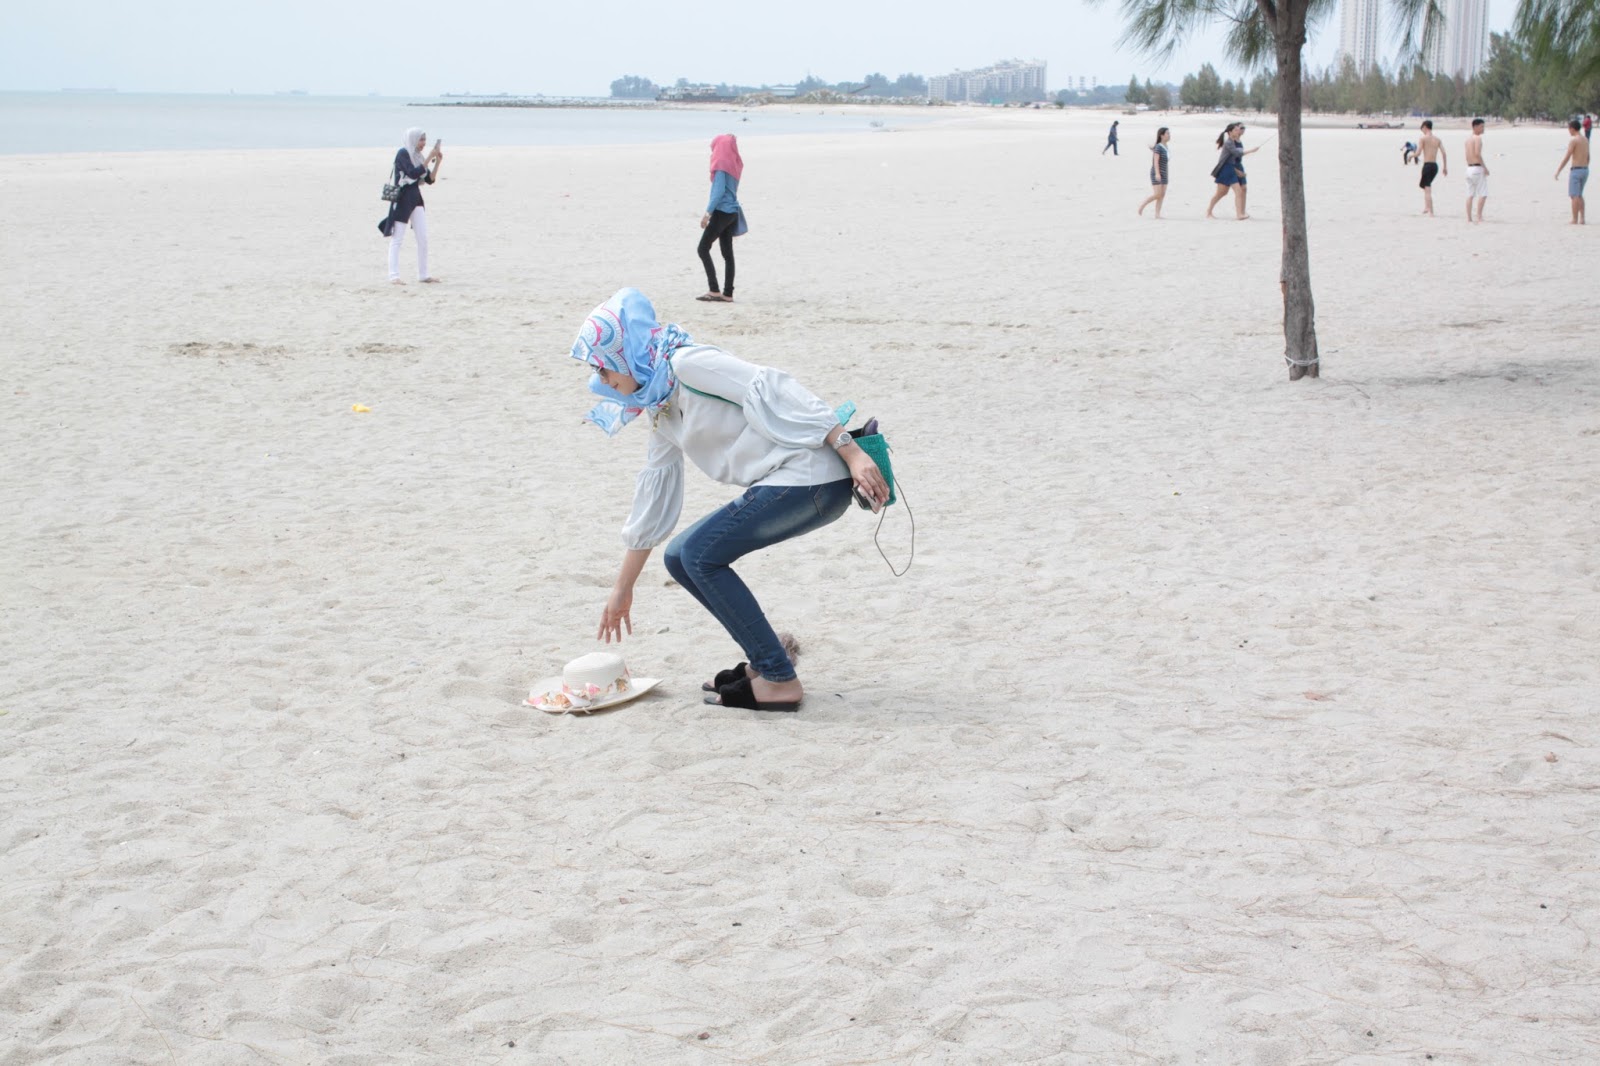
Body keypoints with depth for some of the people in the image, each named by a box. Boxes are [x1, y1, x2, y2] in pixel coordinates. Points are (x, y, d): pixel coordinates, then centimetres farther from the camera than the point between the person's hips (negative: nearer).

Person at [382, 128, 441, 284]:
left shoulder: (418, 156, 13)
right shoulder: (403, 153, -9)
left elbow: (430, 180, 11)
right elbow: (413, 173, -22)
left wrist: (437, 162, 1)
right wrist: (429, 158, -20)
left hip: (416, 199, 8)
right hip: (402, 199, -8)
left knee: (423, 238, 5)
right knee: (397, 239, -5)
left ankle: (423, 274, 12)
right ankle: (393, 276, -5)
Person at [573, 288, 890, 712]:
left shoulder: (686, 363, -10)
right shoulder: (661, 412, 19)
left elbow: (773, 390, -19)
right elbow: (651, 502, 25)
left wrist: (851, 452, -26)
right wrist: (622, 590, 29)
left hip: (812, 477, -10)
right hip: (782, 485, 10)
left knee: (701, 555, -9)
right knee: (681, 557, 10)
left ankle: (778, 681, -4)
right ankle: (765, 661, 15)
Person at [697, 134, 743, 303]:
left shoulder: (721, 164, -11)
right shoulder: (734, 164, 13)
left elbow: (719, 190, -19)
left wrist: (708, 212, -20)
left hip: (722, 211, -9)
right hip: (733, 212, 9)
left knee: (703, 248, -6)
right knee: (727, 253, 8)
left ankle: (714, 290, -14)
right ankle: (728, 293, 7)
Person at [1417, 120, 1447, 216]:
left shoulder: (1423, 138, -5)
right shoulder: (1437, 139, 10)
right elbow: (1444, 153, 3)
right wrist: (1445, 167, 8)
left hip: (1427, 165, -6)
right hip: (1435, 165, 6)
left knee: (1428, 189, -3)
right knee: (1427, 186, 25)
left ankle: (1431, 211, -9)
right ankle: (1426, 207, 25)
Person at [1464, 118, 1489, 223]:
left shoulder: (1468, 139, 15)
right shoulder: (1478, 138, -11)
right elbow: (1477, 153, -20)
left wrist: (1470, 167, 20)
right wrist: (1484, 167, -16)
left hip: (1469, 168, 9)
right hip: (1477, 168, -9)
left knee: (1470, 195, 8)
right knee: (1483, 194, -5)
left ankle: (1469, 217, 6)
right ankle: (1479, 216, -9)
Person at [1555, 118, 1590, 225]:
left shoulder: (1573, 140, -13)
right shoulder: (1585, 140, 11)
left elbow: (1566, 158, -16)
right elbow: (1588, 157, 17)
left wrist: (1558, 171, -11)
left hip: (1576, 170, -8)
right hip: (1585, 170, 8)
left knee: (1575, 196, -3)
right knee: (1579, 195, 19)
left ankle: (1575, 221, -3)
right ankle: (1582, 219, 16)